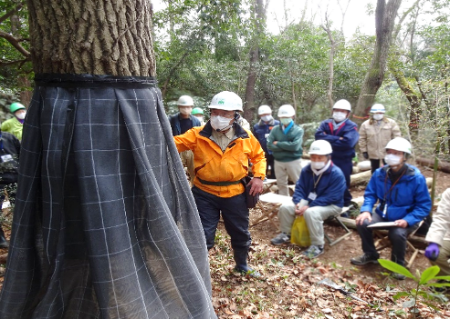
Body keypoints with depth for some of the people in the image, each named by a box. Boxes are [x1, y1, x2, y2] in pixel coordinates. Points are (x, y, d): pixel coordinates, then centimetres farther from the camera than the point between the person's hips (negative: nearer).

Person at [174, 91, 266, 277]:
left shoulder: (246, 138, -3)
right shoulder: (198, 135, -9)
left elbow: (259, 156, 11)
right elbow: (175, 142, -18)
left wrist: (259, 176, -3)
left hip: (235, 194, 3)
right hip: (205, 194, -2)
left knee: (240, 234, 20)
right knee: (203, 236, 4)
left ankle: (242, 266, 47)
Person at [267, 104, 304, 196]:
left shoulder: (298, 130, -5)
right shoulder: (275, 129, 1)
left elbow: (295, 146, -20)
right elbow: (269, 145, -10)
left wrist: (278, 144, -12)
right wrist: (287, 147, -15)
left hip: (294, 161, -3)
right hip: (278, 161, 3)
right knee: (281, 184, 15)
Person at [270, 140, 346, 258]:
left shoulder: (336, 174, -20)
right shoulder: (306, 170, -1)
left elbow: (330, 197, -25)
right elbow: (299, 188, 2)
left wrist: (308, 206, -29)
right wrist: (299, 203, -19)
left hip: (331, 205, -6)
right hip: (308, 201, 7)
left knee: (311, 212, -37)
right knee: (285, 207, -9)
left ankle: (317, 245, -20)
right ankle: (285, 234, 15)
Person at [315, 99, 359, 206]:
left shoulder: (351, 127, -6)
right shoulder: (325, 124, 6)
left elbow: (347, 142, -23)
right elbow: (318, 135, -13)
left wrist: (328, 139, -15)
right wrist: (337, 139, -18)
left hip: (343, 162, -4)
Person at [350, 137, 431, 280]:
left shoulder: (416, 178, -16)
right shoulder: (380, 173, -6)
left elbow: (424, 206, -11)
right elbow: (370, 194, 4)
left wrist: (407, 220, -25)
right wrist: (366, 210, -15)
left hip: (404, 219, -3)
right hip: (382, 214, 4)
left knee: (397, 234, -33)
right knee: (362, 224, -20)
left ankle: (398, 263, 2)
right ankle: (370, 255, 10)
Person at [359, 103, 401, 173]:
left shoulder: (391, 123, -4)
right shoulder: (365, 125, -3)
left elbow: (396, 137, -3)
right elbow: (362, 139, 0)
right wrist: (364, 151, -2)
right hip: (373, 153, 1)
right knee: (375, 171, 14)